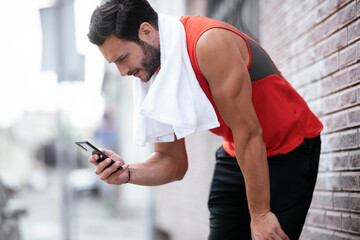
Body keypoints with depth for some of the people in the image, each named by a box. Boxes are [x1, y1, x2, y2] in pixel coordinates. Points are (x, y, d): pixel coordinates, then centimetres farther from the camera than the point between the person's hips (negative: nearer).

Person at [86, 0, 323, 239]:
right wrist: (126, 173, -19)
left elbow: (249, 134, -26)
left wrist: (260, 214, -21)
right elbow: (173, 161, 1)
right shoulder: (161, 78, -5)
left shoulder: (210, 43, -29)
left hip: (291, 150, -6)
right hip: (236, 156, 7)